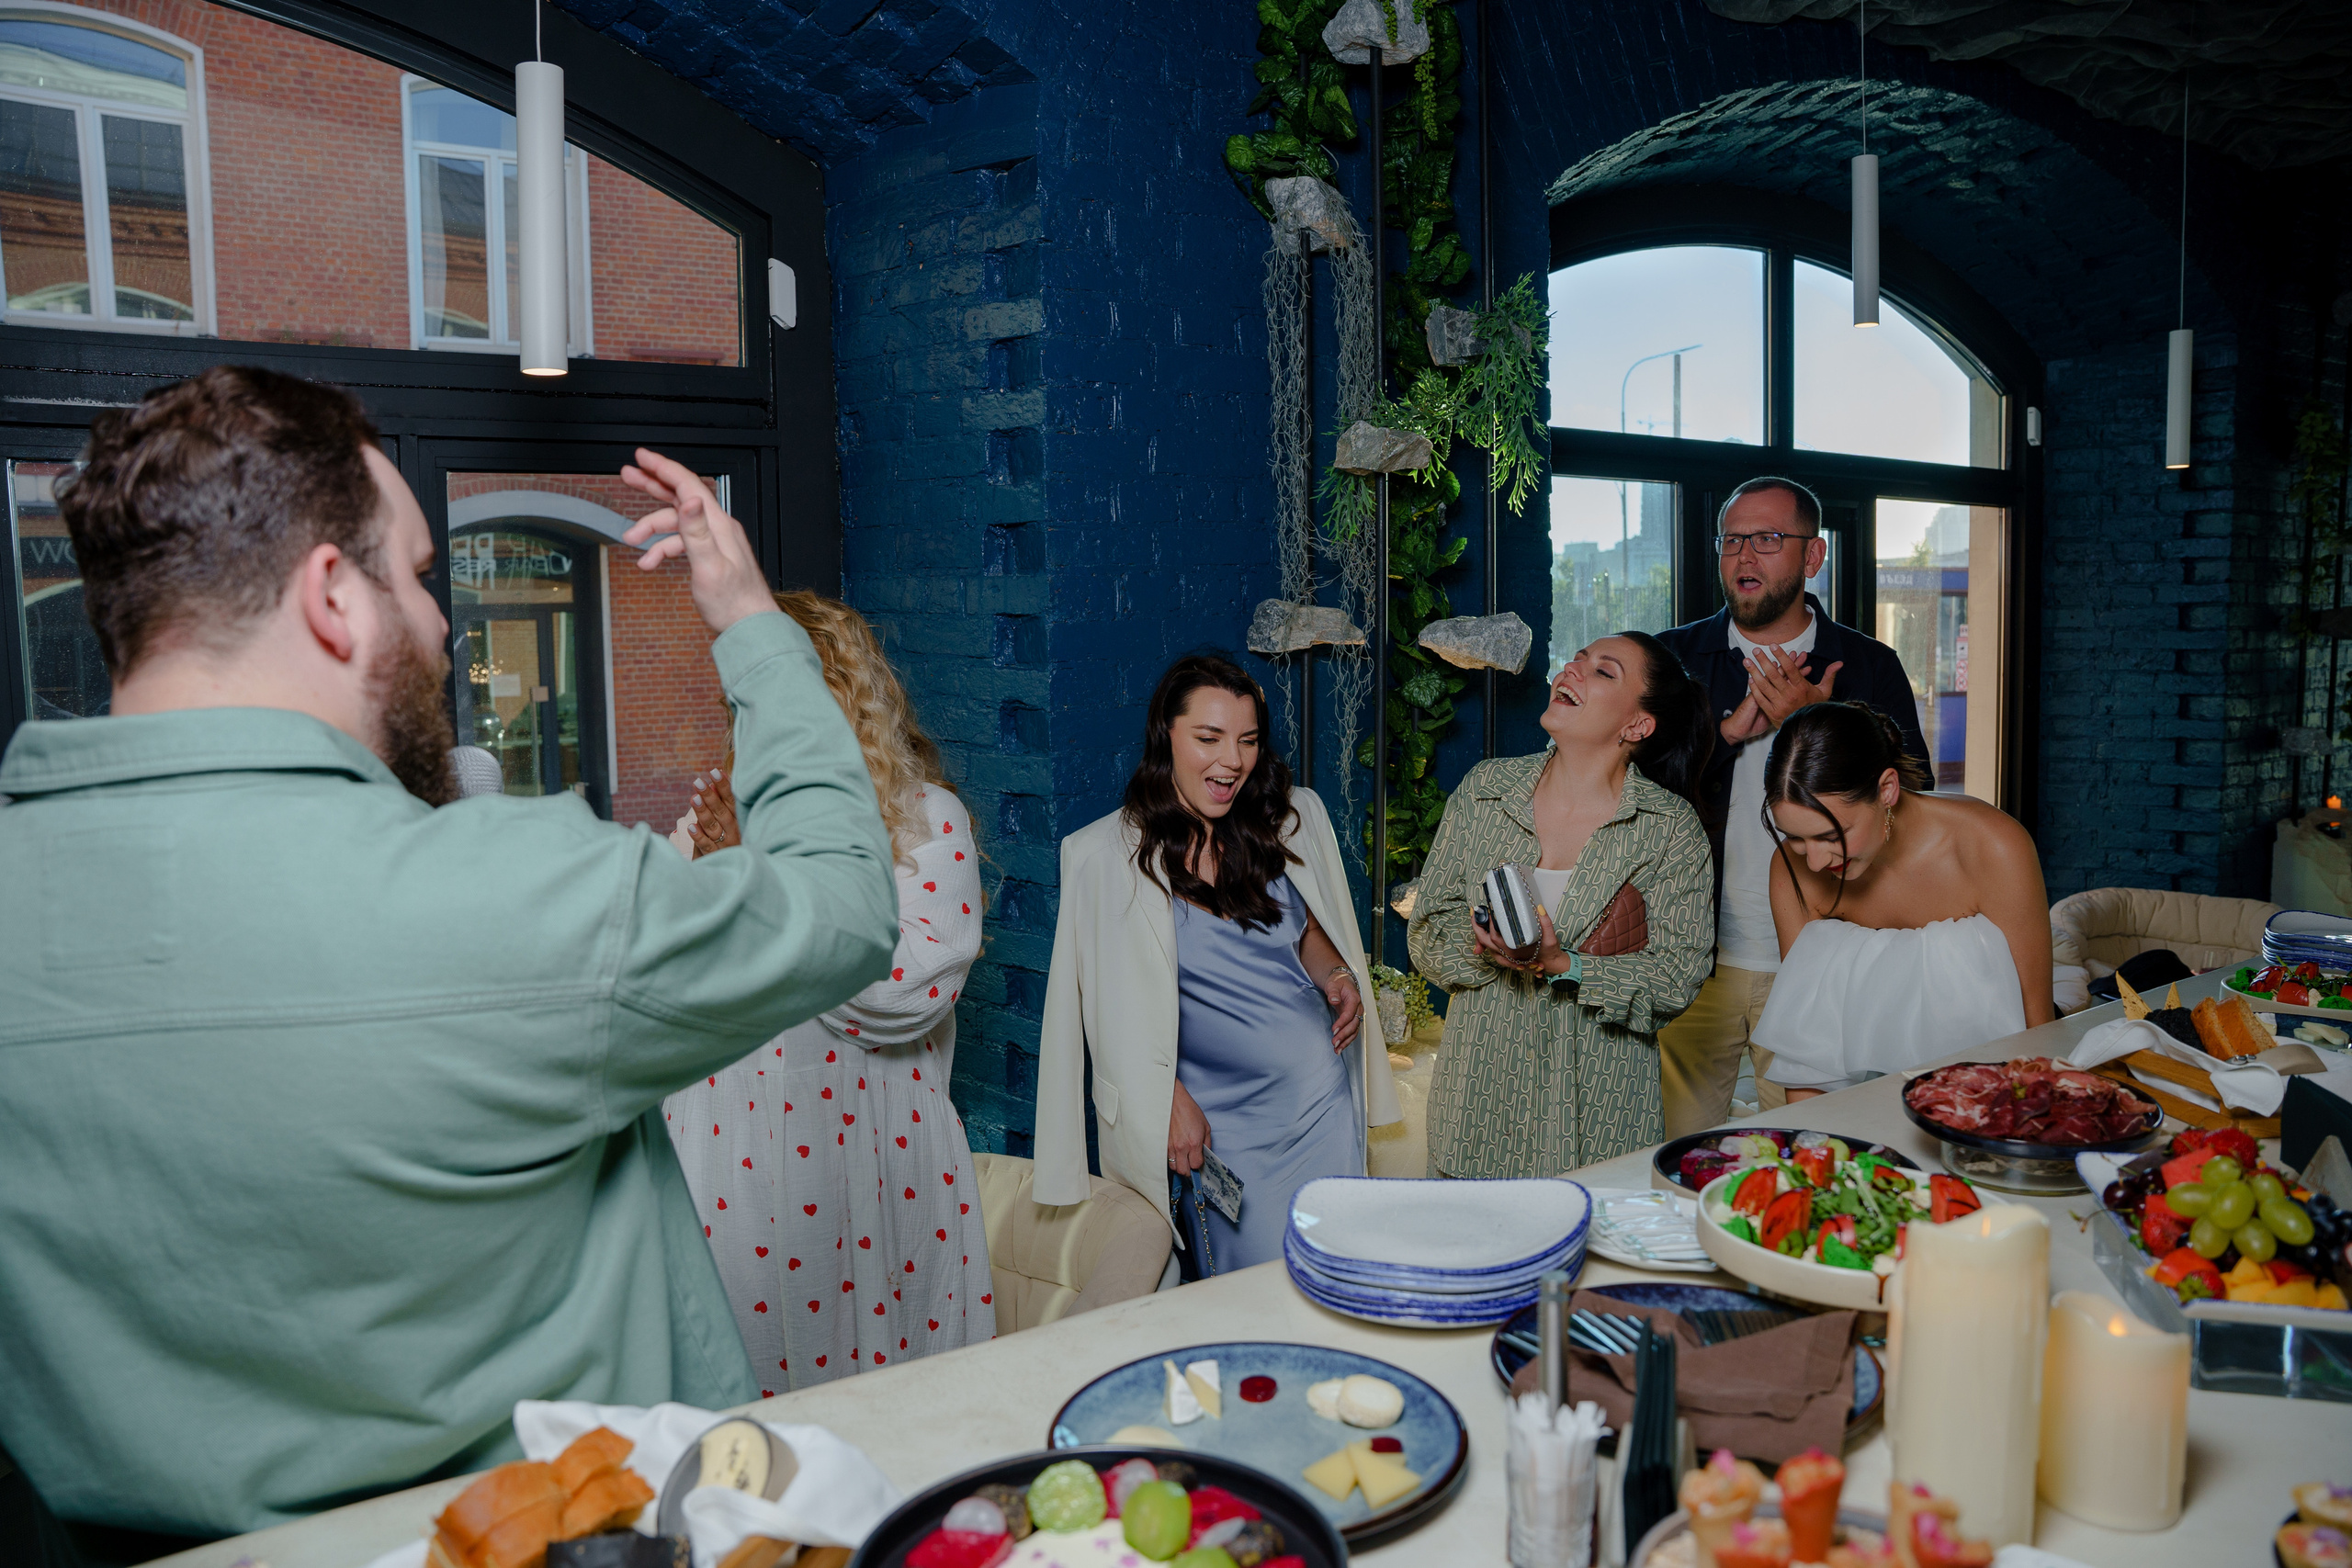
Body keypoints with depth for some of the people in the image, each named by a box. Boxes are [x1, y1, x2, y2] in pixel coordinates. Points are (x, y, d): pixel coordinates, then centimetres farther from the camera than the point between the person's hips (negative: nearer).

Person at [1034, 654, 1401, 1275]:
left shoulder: (1292, 817, 1)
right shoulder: (1108, 854, -10)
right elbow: (1114, 1003, -5)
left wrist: (1337, 976, -3)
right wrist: (1171, 1101, -10)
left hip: (1322, 1094, 4)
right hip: (1218, 1118, -4)